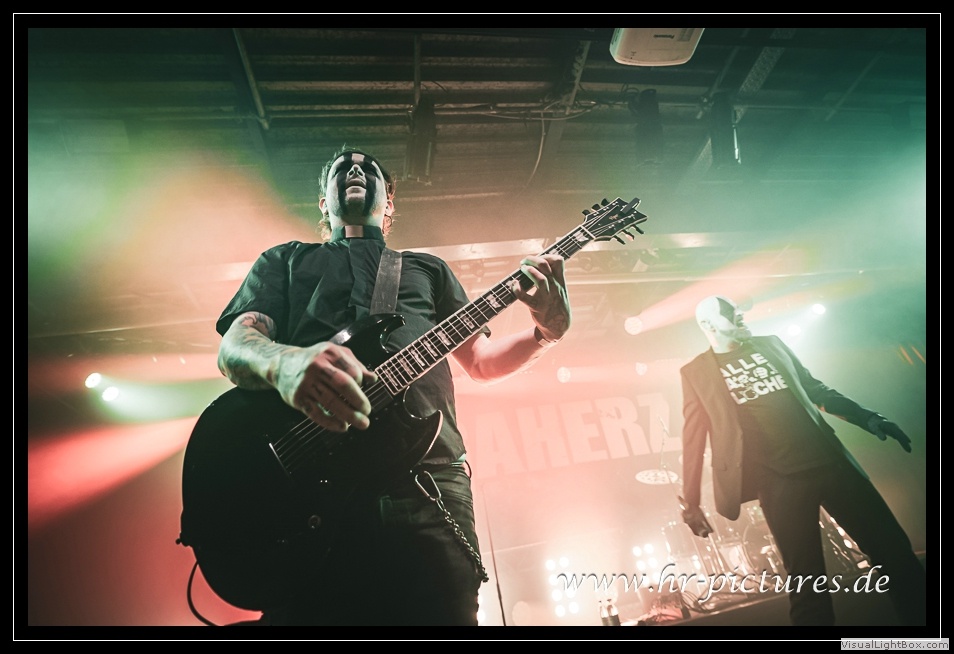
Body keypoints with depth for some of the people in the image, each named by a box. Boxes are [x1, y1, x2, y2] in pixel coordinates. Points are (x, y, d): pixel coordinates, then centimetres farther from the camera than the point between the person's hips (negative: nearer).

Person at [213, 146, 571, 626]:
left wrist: (545, 333, 2)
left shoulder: (428, 268, 28)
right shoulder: (285, 260, 23)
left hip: (428, 482, 2)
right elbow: (233, 346, 7)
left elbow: (481, 361, 24)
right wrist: (284, 362, -19)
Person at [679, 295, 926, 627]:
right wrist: (691, 502, 1)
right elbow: (693, 437, 2)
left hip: (830, 460, 4)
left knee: (894, 552, 7)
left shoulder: (770, 345, 15)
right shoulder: (696, 372, 3)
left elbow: (814, 388, 23)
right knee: (806, 583, -1)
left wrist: (865, 417, 13)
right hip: (778, 479, -4)